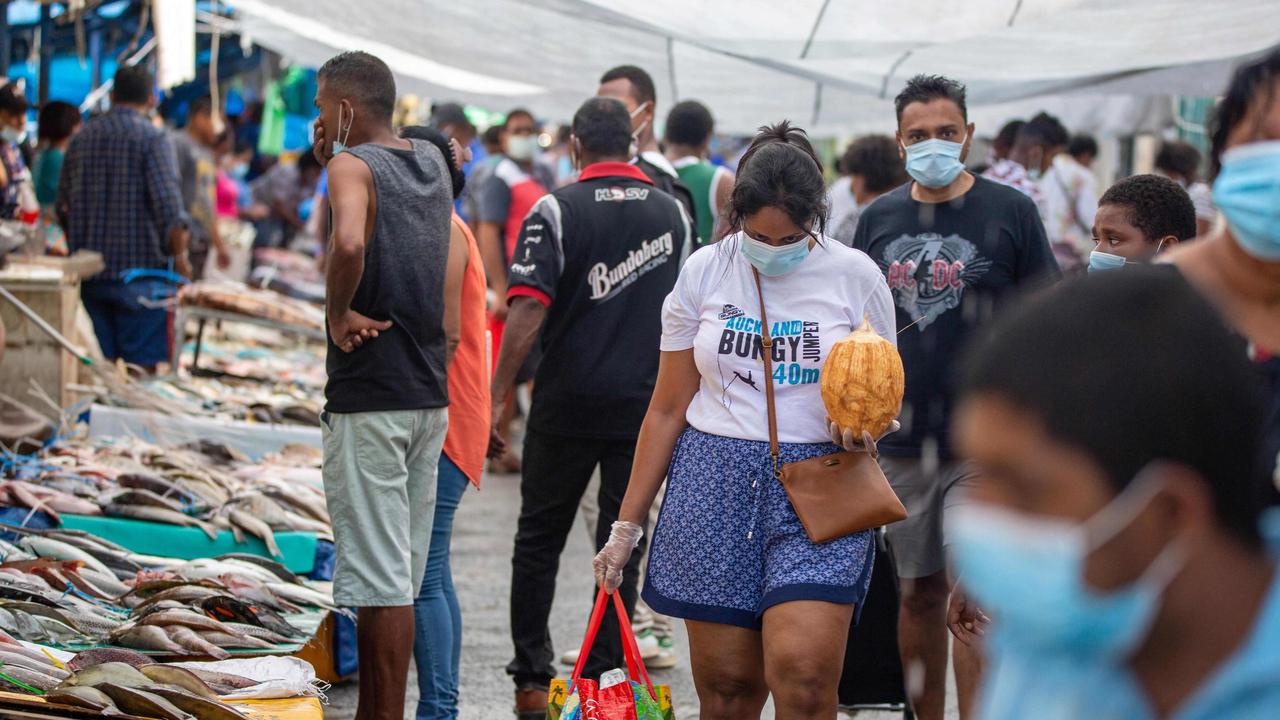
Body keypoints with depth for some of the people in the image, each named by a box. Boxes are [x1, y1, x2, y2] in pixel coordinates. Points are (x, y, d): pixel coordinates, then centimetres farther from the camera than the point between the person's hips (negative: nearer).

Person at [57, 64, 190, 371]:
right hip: (141, 268, -6)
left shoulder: (82, 138, 10)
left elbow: (63, 208, 16)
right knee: (142, 367, -3)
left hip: (89, 273, 6)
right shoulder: (152, 139, -8)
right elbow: (169, 208, -16)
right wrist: (180, 256, -5)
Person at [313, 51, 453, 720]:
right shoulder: (433, 162, 11)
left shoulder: (353, 165, -11)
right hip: (430, 393, 8)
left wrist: (336, 313, -16)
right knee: (402, 573, 14)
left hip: (369, 396, -8)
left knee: (379, 578, -5)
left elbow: (349, 243, -31)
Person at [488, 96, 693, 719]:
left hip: (567, 403, -3)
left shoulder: (557, 211, -9)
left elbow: (528, 312, -16)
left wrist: (498, 398, -12)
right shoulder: (673, 213, 5)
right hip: (645, 404, 3)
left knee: (539, 540, 10)